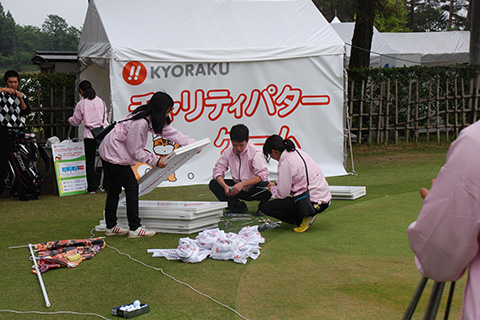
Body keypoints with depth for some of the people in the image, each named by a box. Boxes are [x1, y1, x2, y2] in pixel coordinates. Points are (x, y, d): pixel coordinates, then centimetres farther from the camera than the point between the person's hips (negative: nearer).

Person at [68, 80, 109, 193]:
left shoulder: (81, 104, -3)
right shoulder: (100, 101, 5)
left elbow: (76, 122, 8)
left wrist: (70, 119, 30)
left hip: (89, 134, -2)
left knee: (90, 161, 5)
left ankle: (92, 187, 4)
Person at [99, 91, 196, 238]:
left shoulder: (151, 118, 1)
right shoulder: (140, 123, -29)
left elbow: (170, 131, 5)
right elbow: (135, 151, -22)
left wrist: (192, 144, -2)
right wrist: (155, 161, -14)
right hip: (115, 154, -10)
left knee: (114, 189, 15)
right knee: (132, 187, -6)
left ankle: (111, 227, 23)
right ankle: (135, 228, -3)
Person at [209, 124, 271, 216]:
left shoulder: (255, 152, -19)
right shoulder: (228, 153, -6)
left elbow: (263, 175, -27)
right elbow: (217, 171, -6)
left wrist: (243, 184, -38)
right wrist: (225, 186, -27)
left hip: (254, 189, -4)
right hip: (238, 187, 4)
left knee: (266, 186, -38)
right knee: (213, 184, -13)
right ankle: (238, 206, -4)